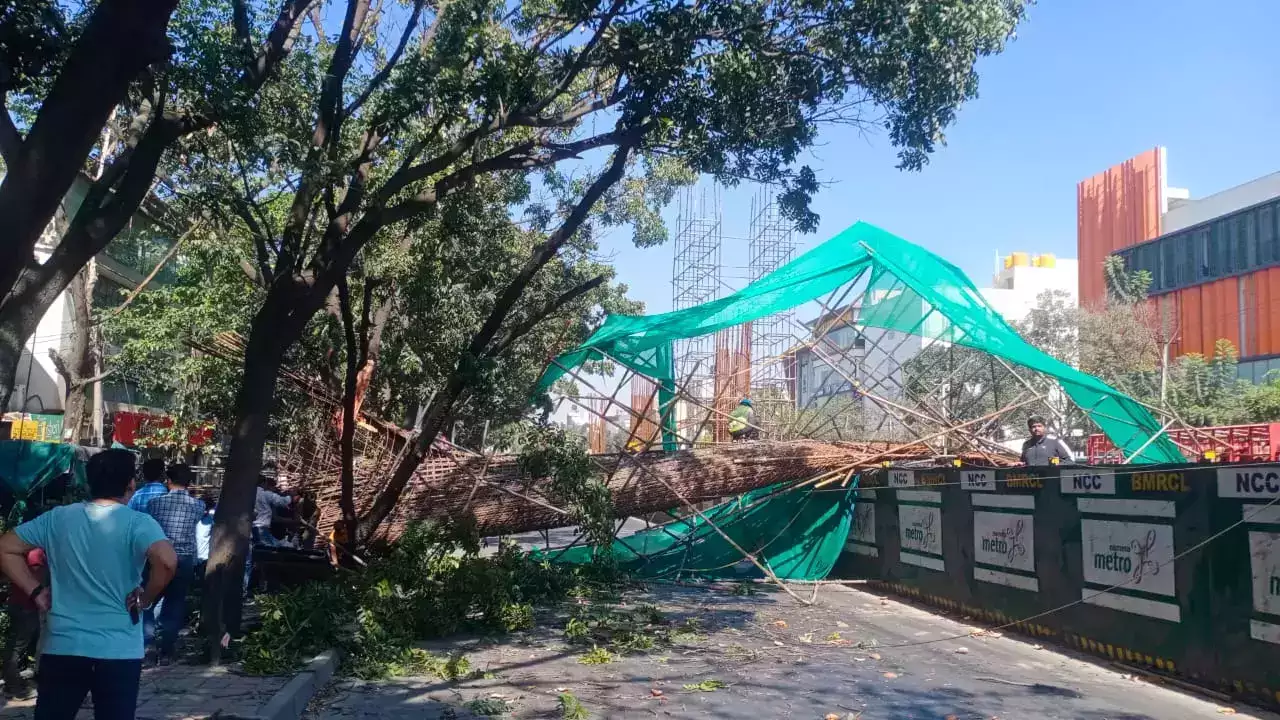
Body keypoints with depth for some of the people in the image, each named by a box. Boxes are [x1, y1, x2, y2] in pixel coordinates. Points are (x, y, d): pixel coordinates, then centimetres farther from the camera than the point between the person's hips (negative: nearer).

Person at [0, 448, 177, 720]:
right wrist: (144, 598, -11)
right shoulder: (138, 522, -10)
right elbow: (167, 561, -27)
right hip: (119, 650, -3)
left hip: (62, 647, 3)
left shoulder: (57, 517, 3)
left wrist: (36, 590, 7)